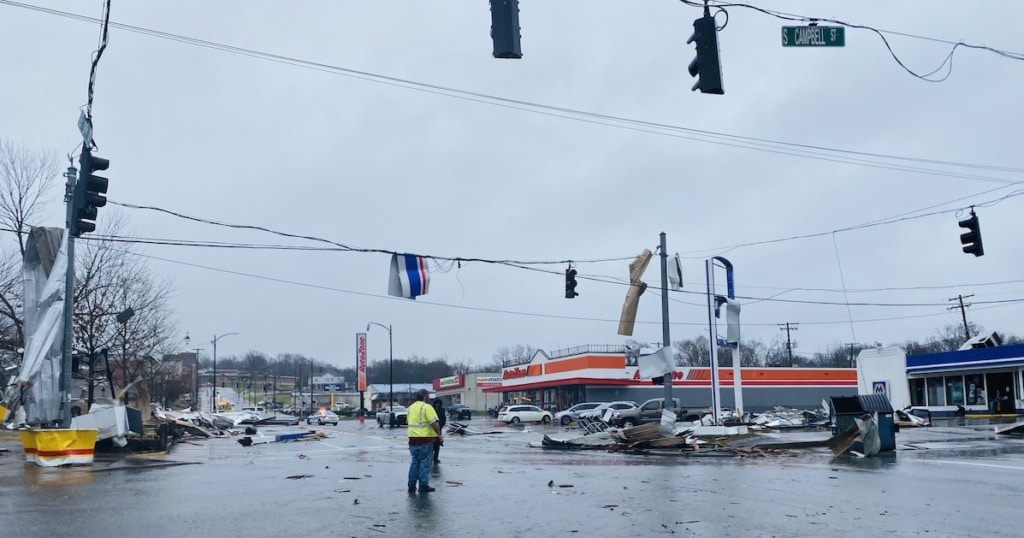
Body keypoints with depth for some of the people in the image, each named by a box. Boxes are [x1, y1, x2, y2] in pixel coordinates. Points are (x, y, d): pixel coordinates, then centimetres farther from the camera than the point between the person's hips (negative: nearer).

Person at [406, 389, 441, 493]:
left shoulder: (411, 407, 14)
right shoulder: (427, 407, -10)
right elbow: (434, 422, -16)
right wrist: (439, 435, -8)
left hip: (413, 438, 7)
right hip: (425, 438, -7)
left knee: (415, 462, 14)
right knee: (425, 462, 0)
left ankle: (411, 485, 15)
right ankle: (423, 485, 2)